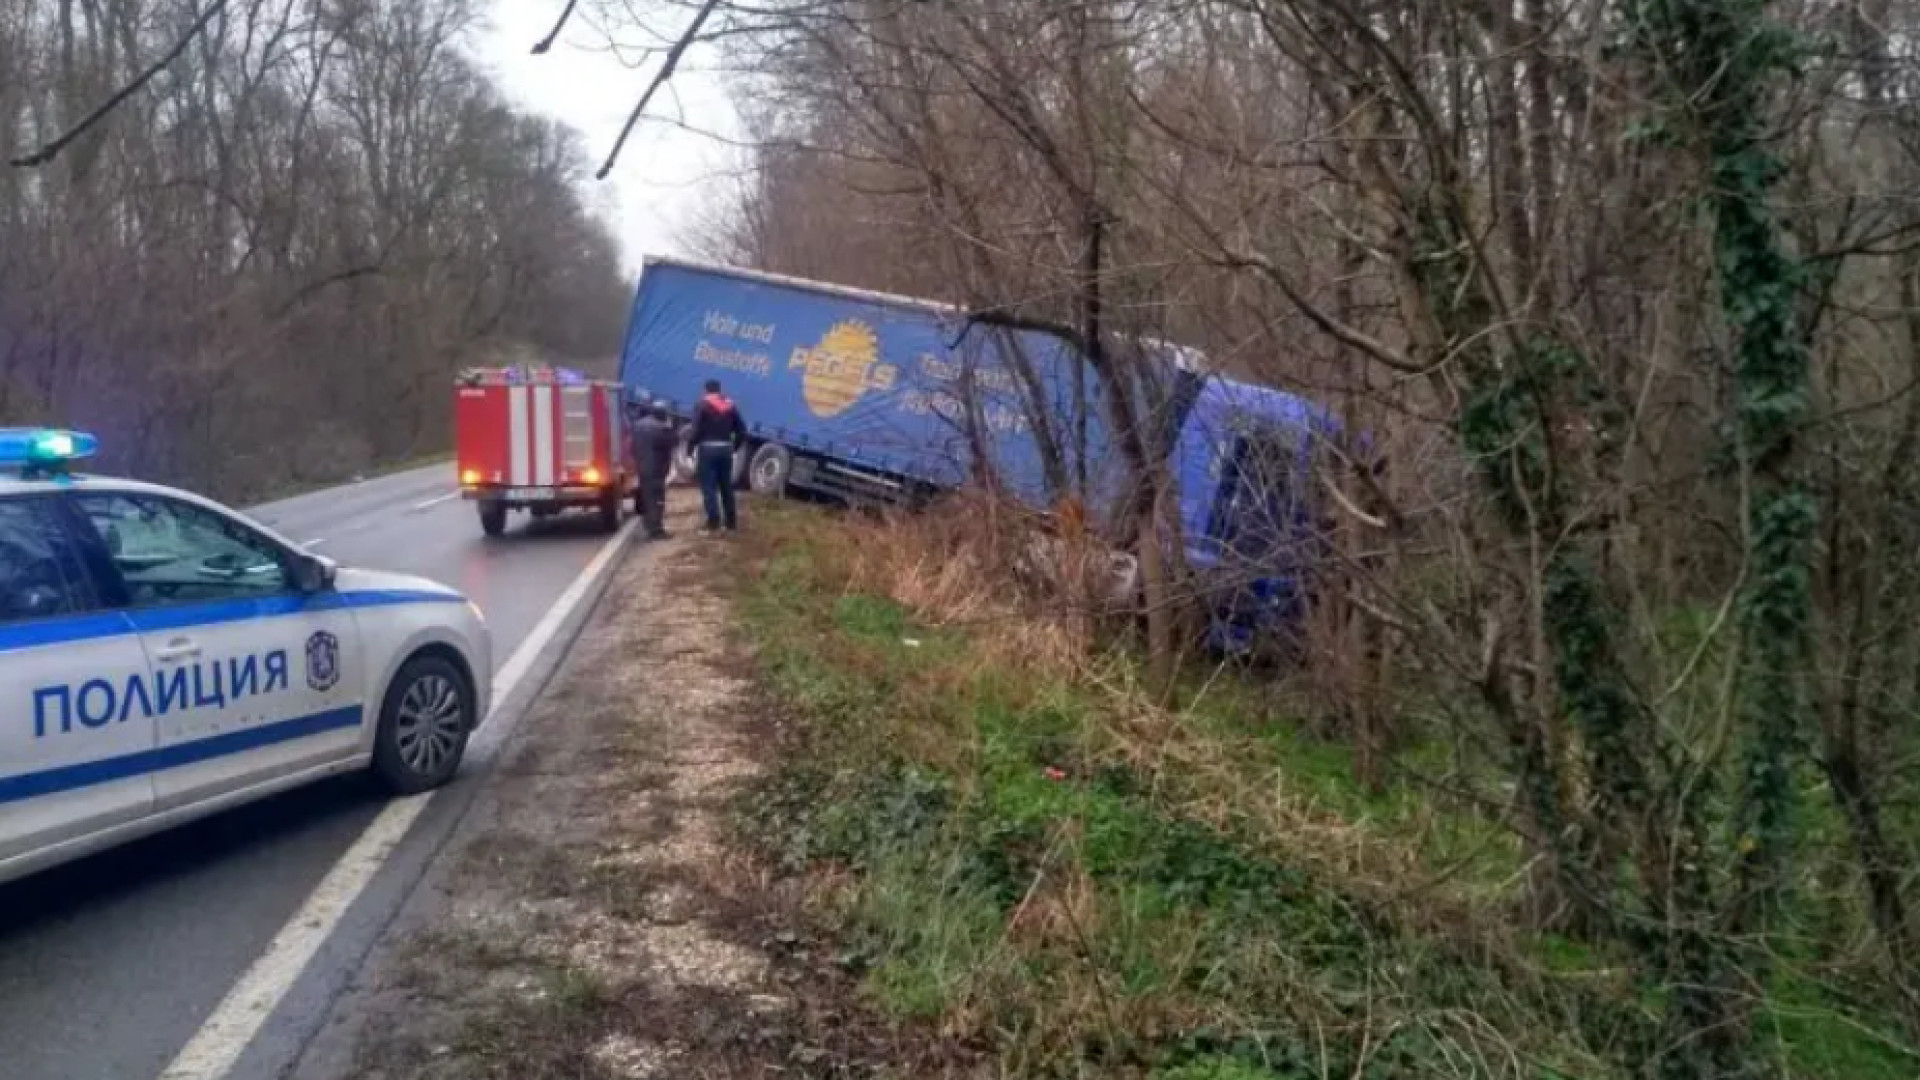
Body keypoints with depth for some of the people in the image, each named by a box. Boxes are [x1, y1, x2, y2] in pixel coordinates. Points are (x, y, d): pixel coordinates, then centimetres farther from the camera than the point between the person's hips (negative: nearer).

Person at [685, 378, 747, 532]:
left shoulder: (702, 405, -6)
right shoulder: (731, 405, 10)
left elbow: (696, 429, -14)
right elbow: (741, 430, 9)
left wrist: (690, 447, -2)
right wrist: (734, 447, 19)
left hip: (707, 448, -5)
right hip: (725, 449, 5)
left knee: (708, 487, -3)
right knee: (727, 486, 14)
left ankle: (713, 522, -9)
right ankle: (731, 521, 17)